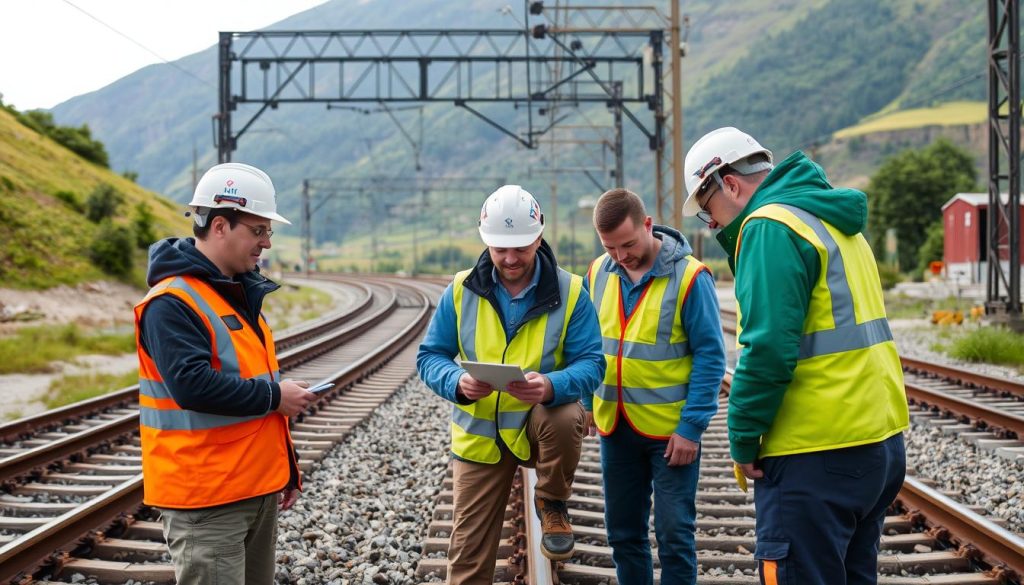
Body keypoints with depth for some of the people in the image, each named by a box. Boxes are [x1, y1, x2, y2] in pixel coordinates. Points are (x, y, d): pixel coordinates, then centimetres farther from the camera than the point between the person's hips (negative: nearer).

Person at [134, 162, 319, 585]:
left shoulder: (241, 293, 15)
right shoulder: (172, 303, -15)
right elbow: (193, 386, -28)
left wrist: (287, 469, 21)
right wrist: (273, 396, -17)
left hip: (258, 488, 9)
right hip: (206, 500, -9)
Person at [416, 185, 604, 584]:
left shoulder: (569, 292, -11)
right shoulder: (461, 291, -6)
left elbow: (591, 363, -14)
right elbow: (430, 356, -4)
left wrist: (551, 385, -37)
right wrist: (457, 382, -28)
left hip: (541, 419, -2)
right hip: (479, 431, 2)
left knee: (566, 417, -36)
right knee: (469, 552, 2)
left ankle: (552, 505, -5)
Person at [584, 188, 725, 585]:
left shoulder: (689, 276, -15)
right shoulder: (598, 273, 0)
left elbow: (710, 356, -13)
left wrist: (692, 427, -15)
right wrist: (590, 400, 11)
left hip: (671, 430, -5)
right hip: (615, 428, 5)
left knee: (674, 534, 1)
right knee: (623, 532, 14)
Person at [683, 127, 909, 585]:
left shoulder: (771, 226, -12)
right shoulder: (833, 220, 17)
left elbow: (768, 349, -20)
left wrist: (743, 440, -11)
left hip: (818, 458, -10)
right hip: (879, 441, 10)